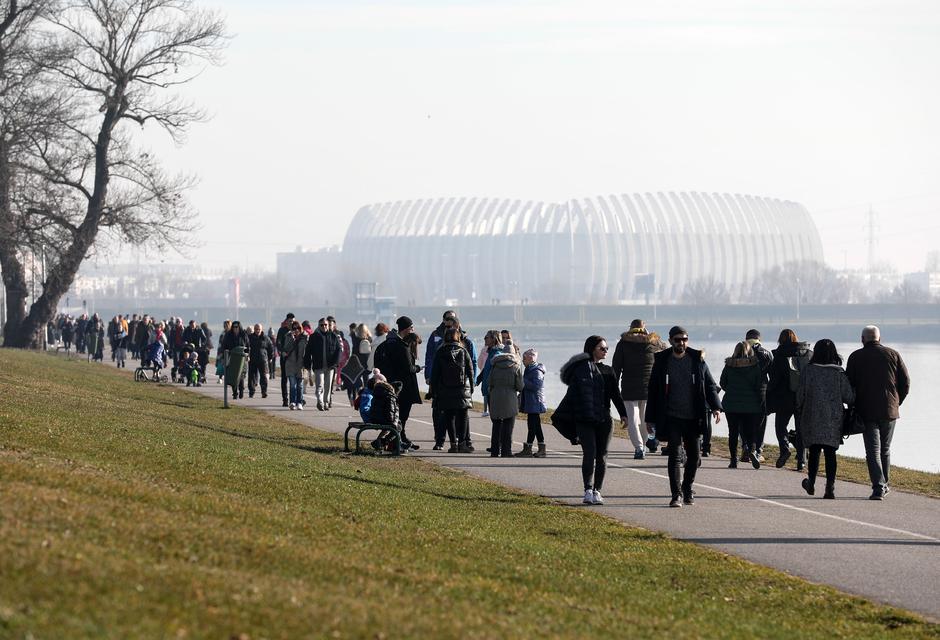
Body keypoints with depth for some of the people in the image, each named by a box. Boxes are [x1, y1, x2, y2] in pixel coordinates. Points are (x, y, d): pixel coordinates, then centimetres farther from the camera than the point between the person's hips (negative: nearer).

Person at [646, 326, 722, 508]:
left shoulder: (697, 360, 3)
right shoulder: (661, 362, 2)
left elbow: (709, 384, 3)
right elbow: (653, 391, 6)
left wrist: (716, 407, -11)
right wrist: (650, 418, 4)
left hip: (692, 418, 2)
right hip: (671, 418, -2)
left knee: (694, 456, 7)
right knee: (674, 455, -7)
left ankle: (687, 490, 26)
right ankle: (676, 495, -8)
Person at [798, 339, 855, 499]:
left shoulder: (808, 371, -6)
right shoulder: (839, 373, -5)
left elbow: (800, 395, -2)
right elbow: (849, 397, -6)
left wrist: (800, 411, 15)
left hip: (812, 419, 0)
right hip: (833, 420, 0)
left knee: (814, 451, 15)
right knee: (830, 453, 2)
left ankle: (811, 484, 25)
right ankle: (830, 487, -7)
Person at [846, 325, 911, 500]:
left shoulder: (856, 357, 0)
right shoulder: (893, 354, 4)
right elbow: (906, 382, 2)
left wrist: (854, 407, 10)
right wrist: (897, 402, 13)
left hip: (866, 412, -2)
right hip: (889, 411, 2)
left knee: (873, 451, -4)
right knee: (885, 449, 17)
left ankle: (878, 487, -17)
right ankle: (884, 485, 24)